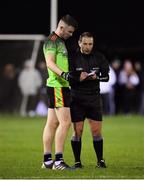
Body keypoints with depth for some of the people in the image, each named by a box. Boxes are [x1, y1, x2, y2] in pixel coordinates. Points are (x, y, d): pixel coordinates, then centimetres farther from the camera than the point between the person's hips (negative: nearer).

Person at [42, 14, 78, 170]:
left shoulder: (60, 41, 20)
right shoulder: (52, 40, -11)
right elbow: (50, 62, -23)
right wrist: (63, 74, -37)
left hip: (61, 86, 10)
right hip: (57, 86, -10)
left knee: (52, 123, 10)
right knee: (65, 122, -14)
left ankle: (47, 160, 12)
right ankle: (58, 161, -15)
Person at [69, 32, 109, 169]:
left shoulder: (99, 57, 1)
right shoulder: (73, 58, -5)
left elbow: (106, 76, 3)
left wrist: (96, 77, -18)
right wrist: (78, 78, -26)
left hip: (94, 99, 2)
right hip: (77, 99, -2)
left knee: (96, 131, 0)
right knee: (77, 131, -2)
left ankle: (100, 160, 11)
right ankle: (77, 161, 8)